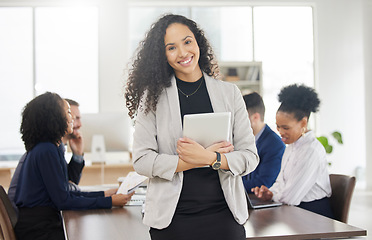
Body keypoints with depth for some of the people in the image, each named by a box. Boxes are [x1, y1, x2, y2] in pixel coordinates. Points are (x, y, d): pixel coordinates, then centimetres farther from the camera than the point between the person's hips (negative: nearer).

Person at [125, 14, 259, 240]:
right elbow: (142, 160, -8)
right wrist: (202, 159, -15)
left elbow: (250, 156, 1)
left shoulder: (229, 92, 4)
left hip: (224, 214, 2)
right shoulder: (153, 97, -1)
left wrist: (210, 158, -16)